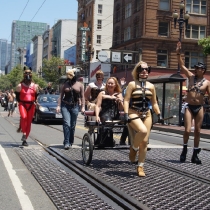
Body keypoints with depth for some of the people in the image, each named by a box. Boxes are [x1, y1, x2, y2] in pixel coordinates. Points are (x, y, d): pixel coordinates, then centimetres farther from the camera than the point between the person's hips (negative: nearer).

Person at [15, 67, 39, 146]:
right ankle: (24, 133, -16)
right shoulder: (20, 86, 2)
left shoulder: (35, 86, 7)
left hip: (31, 105, 2)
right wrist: (20, 101, 2)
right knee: (24, 116, -31)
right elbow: (17, 96, 10)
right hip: (22, 104, -2)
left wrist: (33, 101, 6)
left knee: (29, 122, 4)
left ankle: (25, 140, 15)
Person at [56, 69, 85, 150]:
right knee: (67, 124, -14)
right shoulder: (65, 84, 9)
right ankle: (66, 143, -15)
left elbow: (82, 97, 7)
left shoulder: (79, 85, 7)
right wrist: (58, 105, -2)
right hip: (65, 106, -1)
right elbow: (61, 95, 8)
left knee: (72, 125, 6)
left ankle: (70, 142, 18)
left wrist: (83, 107, -1)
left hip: (75, 107, 1)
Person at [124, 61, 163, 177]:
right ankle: (133, 149, -3)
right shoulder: (132, 84, -2)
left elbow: (154, 103, 16)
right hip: (133, 114, -4)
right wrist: (126, 114, -18)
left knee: (144, 142, 0)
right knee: (143, 131, -32)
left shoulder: (151, 86, 10)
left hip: (146, 115, 5)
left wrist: (159, 115, 8)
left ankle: (140, 167, 11)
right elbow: (126, 100, -7)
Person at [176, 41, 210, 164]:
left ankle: (195, 155, 17)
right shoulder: (191, 76, 3)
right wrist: (178, 53, -9)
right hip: (189, 107, 0)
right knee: (187, 130, -7)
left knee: (197, 131, 6)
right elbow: (182, 65, -1)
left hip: (199, 108, 0)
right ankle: (185, 149, 18)